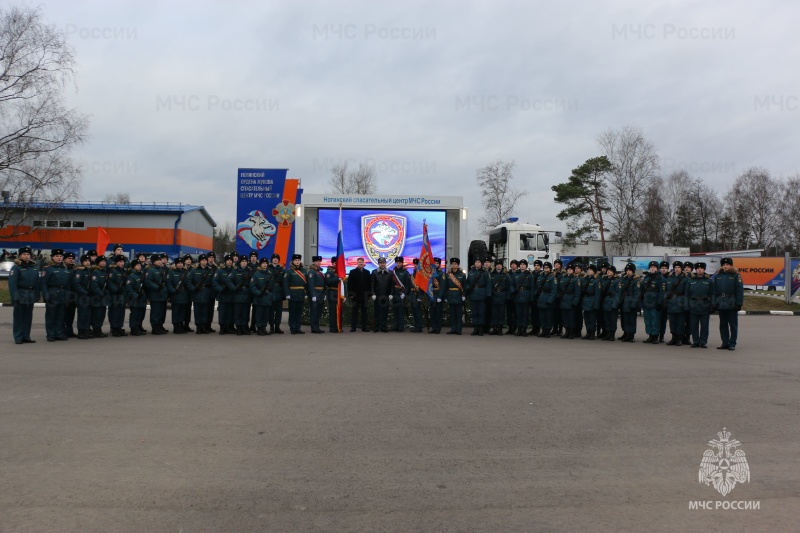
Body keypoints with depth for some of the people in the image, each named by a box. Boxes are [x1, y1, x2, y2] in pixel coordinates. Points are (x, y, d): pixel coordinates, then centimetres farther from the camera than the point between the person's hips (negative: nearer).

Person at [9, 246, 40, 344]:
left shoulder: (34, 268, 12)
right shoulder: (16, 268, -6)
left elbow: (37, 282, 14)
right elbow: (12, 283, -12)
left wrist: (37, 295, 9)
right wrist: (15, 296, -19)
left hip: (31, 295, 5)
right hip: (20, 295, -5)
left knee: (28, 317, 9)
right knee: (19, 317, -1)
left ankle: (26, 336, 17)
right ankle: (18, 338, 4)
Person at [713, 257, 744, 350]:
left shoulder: (736, 276, -3)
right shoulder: (718, 276, 9)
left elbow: (740, 291, -7)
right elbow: (715, 291, 9)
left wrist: (739, 304, -12)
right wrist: (715, 303, 4)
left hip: (732, 304, -4)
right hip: (721, 304, 4)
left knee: (733, 324, 3)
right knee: (723, 324, 10)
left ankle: (732, 343, 9)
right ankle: (725, 343, 17)